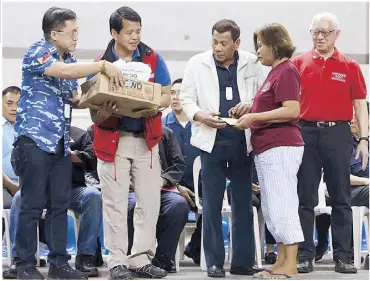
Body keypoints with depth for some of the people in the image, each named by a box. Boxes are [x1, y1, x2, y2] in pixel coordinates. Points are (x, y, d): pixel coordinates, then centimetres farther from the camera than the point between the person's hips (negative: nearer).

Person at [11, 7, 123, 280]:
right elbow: (64, 71, -26)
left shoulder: (71, 60, 16)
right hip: (35, 139, -8)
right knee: (33, 204, -5)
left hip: (61, 143, 8)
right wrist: (103, 66, -24)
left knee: (60, 204, 7)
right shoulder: (37, 52, -9)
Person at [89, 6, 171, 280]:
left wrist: (153, 107, -22)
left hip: (146, 139, 2)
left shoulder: (153, 59, 0)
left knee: (150, 201, 2)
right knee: (116, 203, 0)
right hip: (113, 139, -2)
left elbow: (166, 95, 0)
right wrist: (104, 112, -28)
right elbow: (95, 115, -5)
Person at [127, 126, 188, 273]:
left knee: (179, 204, -31)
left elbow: (179, 163, 10)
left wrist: (164, 179, -8)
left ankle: (163, 259, -20)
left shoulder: (166, 134, 16)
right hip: (133, 189, -2)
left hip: (162, 188, 2)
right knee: (134, 204, -39)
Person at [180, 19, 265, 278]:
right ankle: (214, 262, 8)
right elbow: (186, 99, 2)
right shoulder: (197, 64, 1)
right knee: (212, 205, 2)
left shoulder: (252, 64, 3)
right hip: (212, 140, -1)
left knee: (244, 204, 6)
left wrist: (252, 105, -14)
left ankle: (243, 261, 13)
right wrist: (201, 116, -18)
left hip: (243, 141, 1)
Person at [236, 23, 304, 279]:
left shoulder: (286, 71, -11)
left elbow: (291, 110, -20)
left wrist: (254, 118, -16)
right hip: (267, 149, 10)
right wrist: (251, 112, 10)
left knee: (282, 207, -9)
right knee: (272, 210, 12)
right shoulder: (275, 72, 17)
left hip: (280, 147, -10)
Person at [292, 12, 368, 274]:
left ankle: (343, 257, 7)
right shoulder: (299, 63, 5)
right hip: (306, 132, 1)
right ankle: (305, 255, 8)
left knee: (341, 198, 3)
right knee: (305, 199, 3)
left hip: (338, 133, 0)